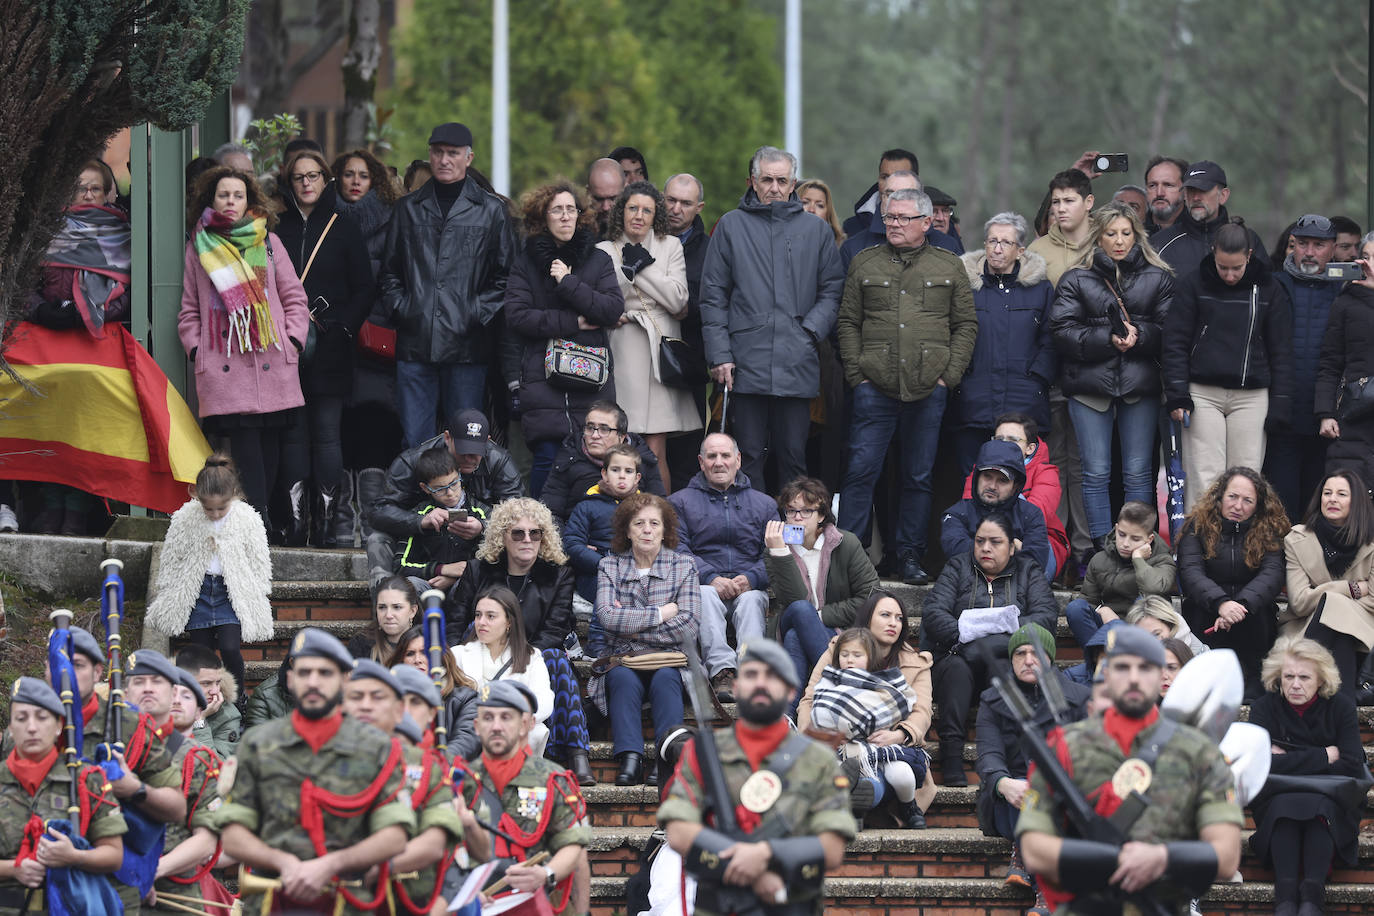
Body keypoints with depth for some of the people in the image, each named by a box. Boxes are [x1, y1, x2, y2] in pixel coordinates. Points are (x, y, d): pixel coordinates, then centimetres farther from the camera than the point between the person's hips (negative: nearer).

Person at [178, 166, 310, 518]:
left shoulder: (267, 241, 14)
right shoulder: (199, 248, 14)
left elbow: (295, 297, 15)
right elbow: (189, 309, 17)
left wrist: (293, 341, 3)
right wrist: (196, 349, 4)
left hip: (271, 360, 2)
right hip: (223, 364, -2)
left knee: (269, 444, -1)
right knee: (244, 443, -13)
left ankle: (259, 517, 5)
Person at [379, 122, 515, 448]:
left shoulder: (490, 210, 6)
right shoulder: (408, 209, 14)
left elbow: (505, 273, 4)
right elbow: (389, 271, 18)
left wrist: (479, 313, -6)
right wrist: (399, 308, 3)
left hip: (466, 345, -2)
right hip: (415, 345, 2)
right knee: (415, 440, 1)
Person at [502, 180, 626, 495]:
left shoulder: (598, 260, 12)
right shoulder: (527, 261, 8)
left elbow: (615, 309, -2)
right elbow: (517, 315, -4)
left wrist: (569, 283, -9)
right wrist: (573, 322, -7)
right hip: (542, 377, -1)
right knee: (547, 457, -10)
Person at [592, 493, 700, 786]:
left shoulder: (683, 566, 9)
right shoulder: (610, 567, 10)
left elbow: (688, 627, -4)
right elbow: (607, 616, -8)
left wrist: (630, 625, -7)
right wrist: (660, 614, -8)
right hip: (622, 659, 0)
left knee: (665, 679, -33)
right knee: (625, 680, -32)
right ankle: (629, 759, -44)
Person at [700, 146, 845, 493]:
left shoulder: (816, 230, 10)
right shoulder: (731, 226, 7)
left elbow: (832, 289, 9)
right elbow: (713, 297, 5)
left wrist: (810, 331, -7)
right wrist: (719, 354, -3)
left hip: (797, 367, 1)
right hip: (746, 362, -1)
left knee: (793, 456, 2)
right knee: (750, 457, 1)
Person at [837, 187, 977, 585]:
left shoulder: (949, 267, 9)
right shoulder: (864, 264, 10)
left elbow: (966, 325, 9)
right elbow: (848, 322, 9)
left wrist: (949, 375, -1)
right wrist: (857, 372, -2)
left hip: (928, 388, 0)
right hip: (875, 386, 0)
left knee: (919, 476, 5)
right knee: (861, 469, -6)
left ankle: (912, 556, 12)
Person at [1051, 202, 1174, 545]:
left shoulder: (1158, 278, 7)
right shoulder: (1076, 280, 5)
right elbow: (1062, 331, -4)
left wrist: (1139, 335, -16)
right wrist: (1107, 338, -15)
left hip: (1140, 387, 0)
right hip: (1090, 386, 0)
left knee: (1138, 473, 3)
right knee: (1096, 473, 1)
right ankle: (1101, 551, 6)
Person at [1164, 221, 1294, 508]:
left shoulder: (1268, 291, 6)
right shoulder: (1195, 285, 2)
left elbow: (1281, 351, 9)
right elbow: (1175, 342, 3)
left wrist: (1280, 405, 2)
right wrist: (1177, 395, -6)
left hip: (1251, 396, 1)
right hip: (1202, 394, -1)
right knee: (1203, 482, -7)